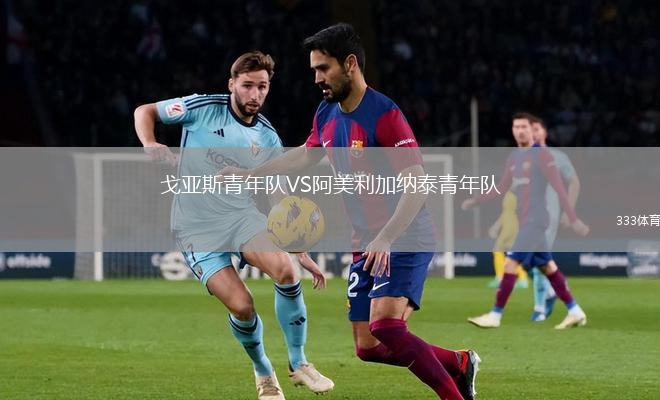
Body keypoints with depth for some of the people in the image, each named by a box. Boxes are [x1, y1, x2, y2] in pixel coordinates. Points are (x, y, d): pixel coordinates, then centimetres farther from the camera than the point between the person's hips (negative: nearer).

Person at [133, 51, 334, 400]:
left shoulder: (268, 139, 5)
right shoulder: (203, 108, -5)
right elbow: (145, 112, 4)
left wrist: (303, 253, 3)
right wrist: (150, 145, -17)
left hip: (243, 214, 3)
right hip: (197, 227, -3)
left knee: (285, 270, -26)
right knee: (241, 306, -18)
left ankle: (298, 364, -8)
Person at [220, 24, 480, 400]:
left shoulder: (384, 115, -17)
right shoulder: (327, 115, 8)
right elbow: (305, 155, 29)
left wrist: (386, 238, -32)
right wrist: (248, 173, 29)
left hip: (406, 238, -8)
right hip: (366, 243, 8)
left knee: (384, 325, -27)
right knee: (367, 347, 3)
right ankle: (459, 364, 22)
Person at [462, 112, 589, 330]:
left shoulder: (542, 155, -9)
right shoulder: (513, 157, 15)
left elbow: (559, 188, -13)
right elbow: (501, 188, 23)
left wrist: (573, 219, -17)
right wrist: (474, 201, 15)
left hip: (534, 220, -8)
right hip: (525, 221, 8)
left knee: (510, 263, -12)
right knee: (548, 267, 9)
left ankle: (495, 316, -10)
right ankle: (575, 312, 15)